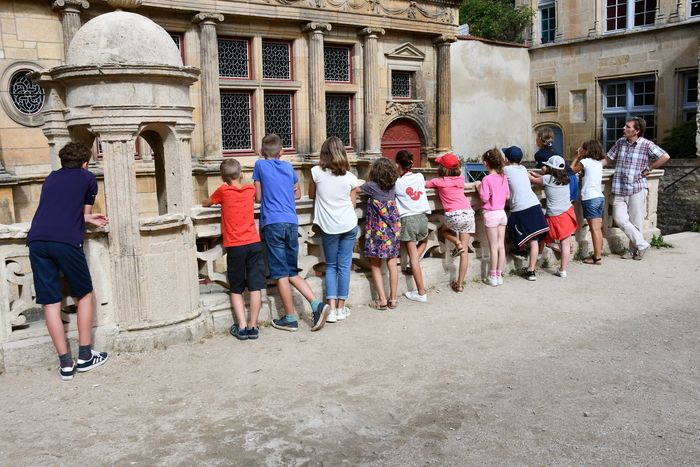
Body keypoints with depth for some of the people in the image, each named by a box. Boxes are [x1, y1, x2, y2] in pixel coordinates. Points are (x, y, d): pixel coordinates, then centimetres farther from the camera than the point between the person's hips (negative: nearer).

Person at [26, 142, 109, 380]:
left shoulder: (51, 178, 26)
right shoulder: (88, 178, 15)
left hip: (37, 240, 4)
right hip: (66, 241, -4)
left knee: (50, 302, 6)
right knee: (84, 295, 14)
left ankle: (65, 363, 8)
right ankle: (85, 356, 15)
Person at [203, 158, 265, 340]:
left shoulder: (223, 191, 0)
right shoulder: (250, 189, 7)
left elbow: (206, 203, 19)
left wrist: (216, 201, 37)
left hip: (235, 247, -2)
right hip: (254, 243, 2)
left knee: (236, 289, 9)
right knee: (255, 287, 5)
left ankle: (242, 326, 3)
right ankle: (252, 326, 5)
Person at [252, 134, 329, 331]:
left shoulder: (260, 165, 5)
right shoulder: (288, 166, 16)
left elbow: (258, 198, 8)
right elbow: (297, 194, 29)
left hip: (272, 223, -4)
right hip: (292, 223, 4)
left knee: (281, 273, 1)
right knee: (292, 272, 13)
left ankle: (290, 319, 6)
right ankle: (316, 304, -1)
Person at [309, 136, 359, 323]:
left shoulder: (316, 172, -6)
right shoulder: (350, 178, -3)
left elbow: (311, 195, 9)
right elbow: (353, 204, 6)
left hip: (328, 226, -1)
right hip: (349, 225, 1)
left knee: (331, 266, 11)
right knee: (344, 266, 8)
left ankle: (332, 309, 2)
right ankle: (341, 308, 12)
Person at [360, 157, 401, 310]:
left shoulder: (371, 186, -14)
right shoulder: (393, 185, 1)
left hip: (378, 231, -4)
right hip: (393, 230, 4)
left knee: (375, 266, 7)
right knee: (392, 265, 7)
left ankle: (382, 299, 3)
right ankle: (393, 299, 12)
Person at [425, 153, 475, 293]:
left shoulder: (439, 182, 2)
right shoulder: (460, 179, 14)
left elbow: (423, 184, 12)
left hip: (454, 215, -4)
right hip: (468, 213, 4)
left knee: (444, 229, 33)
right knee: (465, 251, 8)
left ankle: (458, 244, 5)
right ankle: (460, 284, 11)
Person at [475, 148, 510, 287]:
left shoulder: (487, 179, -15)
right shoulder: (503, 177, 4)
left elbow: (485, 198, -16)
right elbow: (507, 196, 9)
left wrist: (479, 187, -3)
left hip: (491, 214, -6)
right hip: (502, 213, 6)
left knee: (493, 247, 0)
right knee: (501, 246, 9)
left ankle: (492, 277, 8)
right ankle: (499, 275, 16)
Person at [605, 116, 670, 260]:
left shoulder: (646, 144, -6)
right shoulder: (620, 142, 7)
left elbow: (665, 157, -6)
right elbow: (608, 159, 14)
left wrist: (648, 169, -4)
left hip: (637, 189, -4)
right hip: (619, 190, 4)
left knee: (636, 222, 3)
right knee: (620, 218, -5)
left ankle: (634, 249, 19)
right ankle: (642, 244, 9)